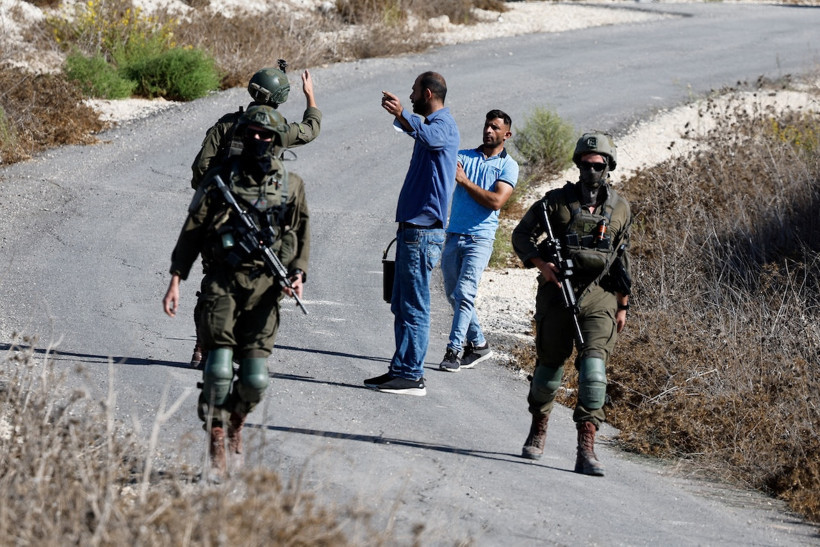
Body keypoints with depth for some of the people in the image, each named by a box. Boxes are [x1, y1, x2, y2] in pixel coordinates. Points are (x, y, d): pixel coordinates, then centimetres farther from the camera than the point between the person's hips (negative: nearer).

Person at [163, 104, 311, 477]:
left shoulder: (291, 186, 8)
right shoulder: (221, 178, 3)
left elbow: (302, 234, 17)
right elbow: (192, 231, 5)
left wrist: (298, 273, -2)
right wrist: (176, 281, 0)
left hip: (265, 286, 1)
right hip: (222, 281, -1)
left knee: (255, 377, -4)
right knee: (219, 367, -12)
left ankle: (236, 422, 26)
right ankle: (216, 445, -2)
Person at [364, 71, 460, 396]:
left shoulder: (444, 124, -14)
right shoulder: (433, 124, 19)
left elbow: (428, 136, -40)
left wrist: (402, 114, -55)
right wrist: (398, 114, 59)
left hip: (423, 232, -11)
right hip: (412, 229, 11)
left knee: (414, 307, -9)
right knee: (402, 306, 14)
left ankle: (412, 376, -8)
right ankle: (401, 370, 19)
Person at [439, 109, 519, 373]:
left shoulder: (508, 166, 1)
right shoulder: (463, 156, 12)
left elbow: (496, 201, -12)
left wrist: (465, 181, -16)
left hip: (479, 239, -5)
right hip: (453, 237, 5)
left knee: (464, 294, -16)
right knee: (453, 295, 10)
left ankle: (453, 351, -17)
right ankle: (478, 344, 24)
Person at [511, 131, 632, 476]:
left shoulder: (619, 208, 8)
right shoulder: (557, 201, 1)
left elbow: (621, 257, 15)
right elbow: (521, 235, 4)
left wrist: (623, 305, 14)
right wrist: (541, 264, -14)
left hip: (599, 297, 0)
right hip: (558, 292, 0)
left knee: (593, 366, -16)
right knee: (550, 367, 8)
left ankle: (586, 450, -20)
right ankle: (538, 429, 36)